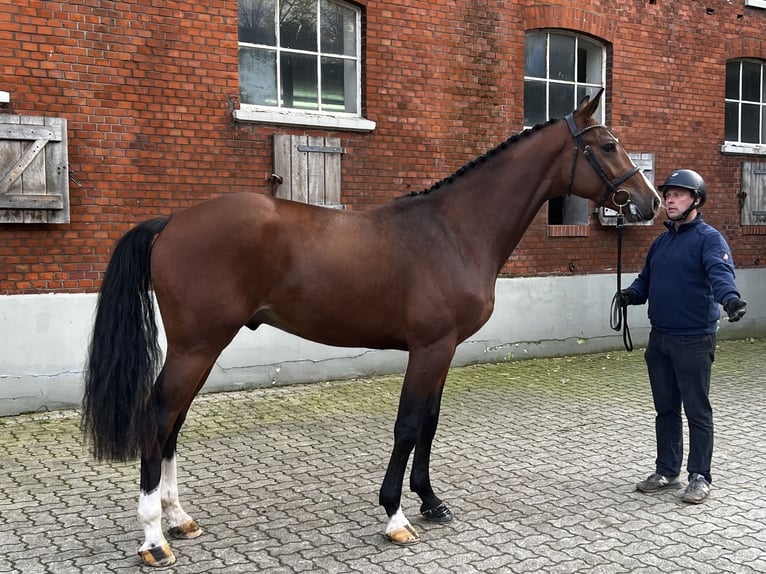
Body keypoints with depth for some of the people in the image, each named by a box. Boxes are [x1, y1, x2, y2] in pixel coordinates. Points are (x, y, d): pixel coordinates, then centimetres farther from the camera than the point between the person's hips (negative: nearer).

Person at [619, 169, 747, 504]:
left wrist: (730, 297, -47)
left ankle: (700, 477, 14)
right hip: (659, 338, 7)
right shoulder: (661, 242, 14)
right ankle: (667, 471, 26)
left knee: (697, 411, 3)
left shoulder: (708, 238, -9)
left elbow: (720, 271, -27)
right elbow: (646, 280, 16)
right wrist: (631, 294, -7)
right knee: (665, 408, 15)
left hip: (694, 339, -7)